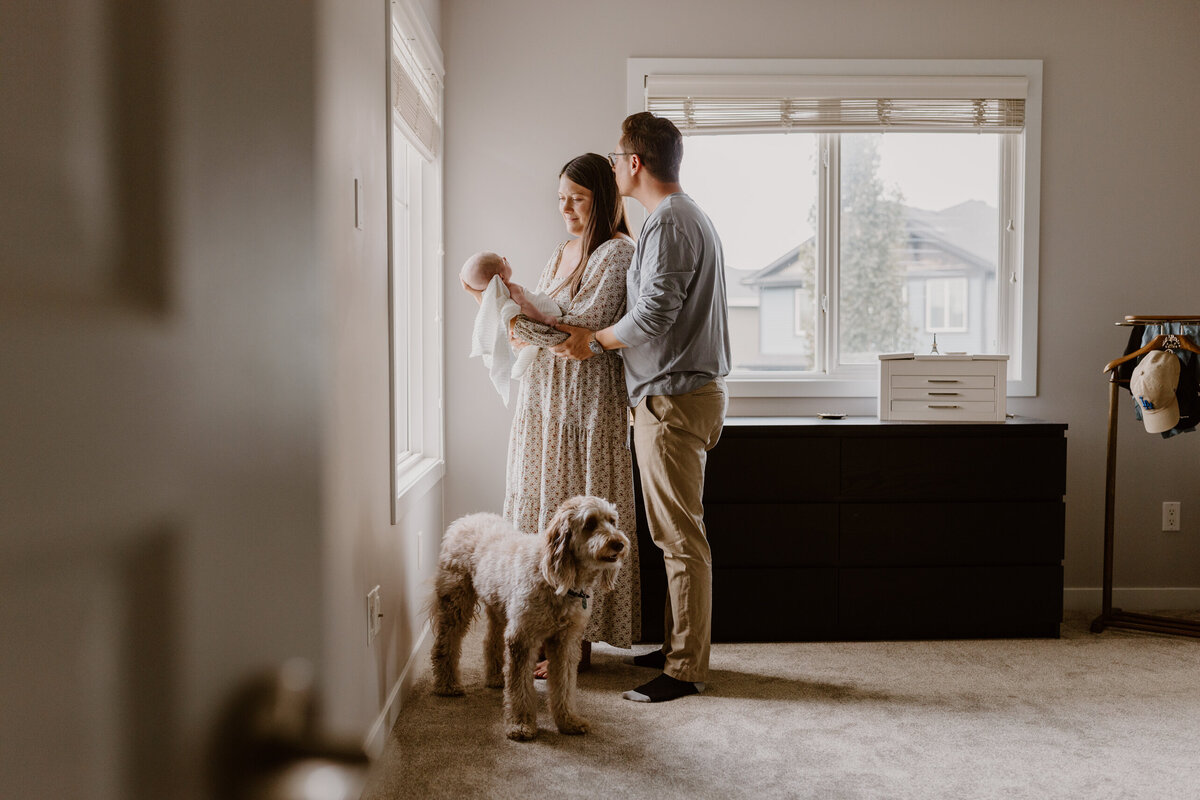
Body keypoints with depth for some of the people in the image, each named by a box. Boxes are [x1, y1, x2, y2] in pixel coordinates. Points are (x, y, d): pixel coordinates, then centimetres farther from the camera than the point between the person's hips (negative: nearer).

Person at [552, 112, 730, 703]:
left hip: (673, 399, -11)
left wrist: (595, 340, -6)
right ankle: (679, 648, 25)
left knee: (680, 537, -5)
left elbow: (652, 316, -22)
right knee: (676, 532, 16)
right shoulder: (690, 216, 18)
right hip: (688, 391, 11)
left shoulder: (668, 224, -15)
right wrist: (597, 335, 20)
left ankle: (686, 669, 3)